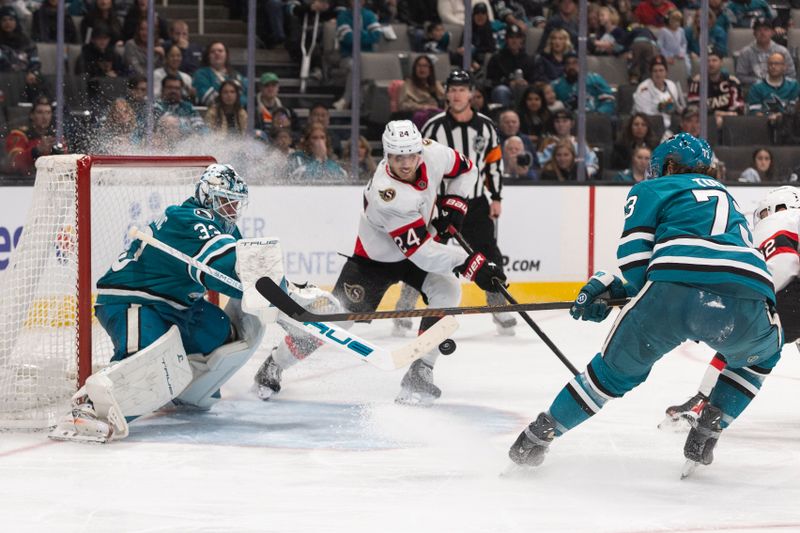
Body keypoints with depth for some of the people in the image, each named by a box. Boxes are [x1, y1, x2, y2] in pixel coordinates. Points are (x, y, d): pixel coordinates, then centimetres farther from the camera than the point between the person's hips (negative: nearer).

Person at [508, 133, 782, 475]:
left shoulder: (652, 190, 25)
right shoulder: (725, 197, 41)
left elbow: (635, 254, 10)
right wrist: (608, 285, 40)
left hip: (675, 295, -2)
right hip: (750, 301, 2)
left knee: (618, 367, 22)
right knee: (761, 356, 37)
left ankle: (539, 434, 25)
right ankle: (707, 431, 24)